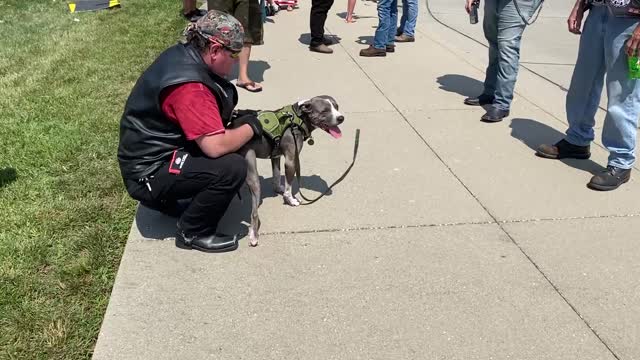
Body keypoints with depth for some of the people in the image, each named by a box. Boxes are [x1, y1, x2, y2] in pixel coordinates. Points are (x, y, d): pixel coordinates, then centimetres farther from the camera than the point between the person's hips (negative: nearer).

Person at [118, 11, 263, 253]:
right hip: (147, 174, -10)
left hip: (151, 151, 10)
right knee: (233, 168, -24)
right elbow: (216, 147, -31)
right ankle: (192, 233, 0)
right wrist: (251, 127, -14)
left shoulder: (182, 54, -1)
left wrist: (240, 120, 2)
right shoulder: (189, 86, -29)